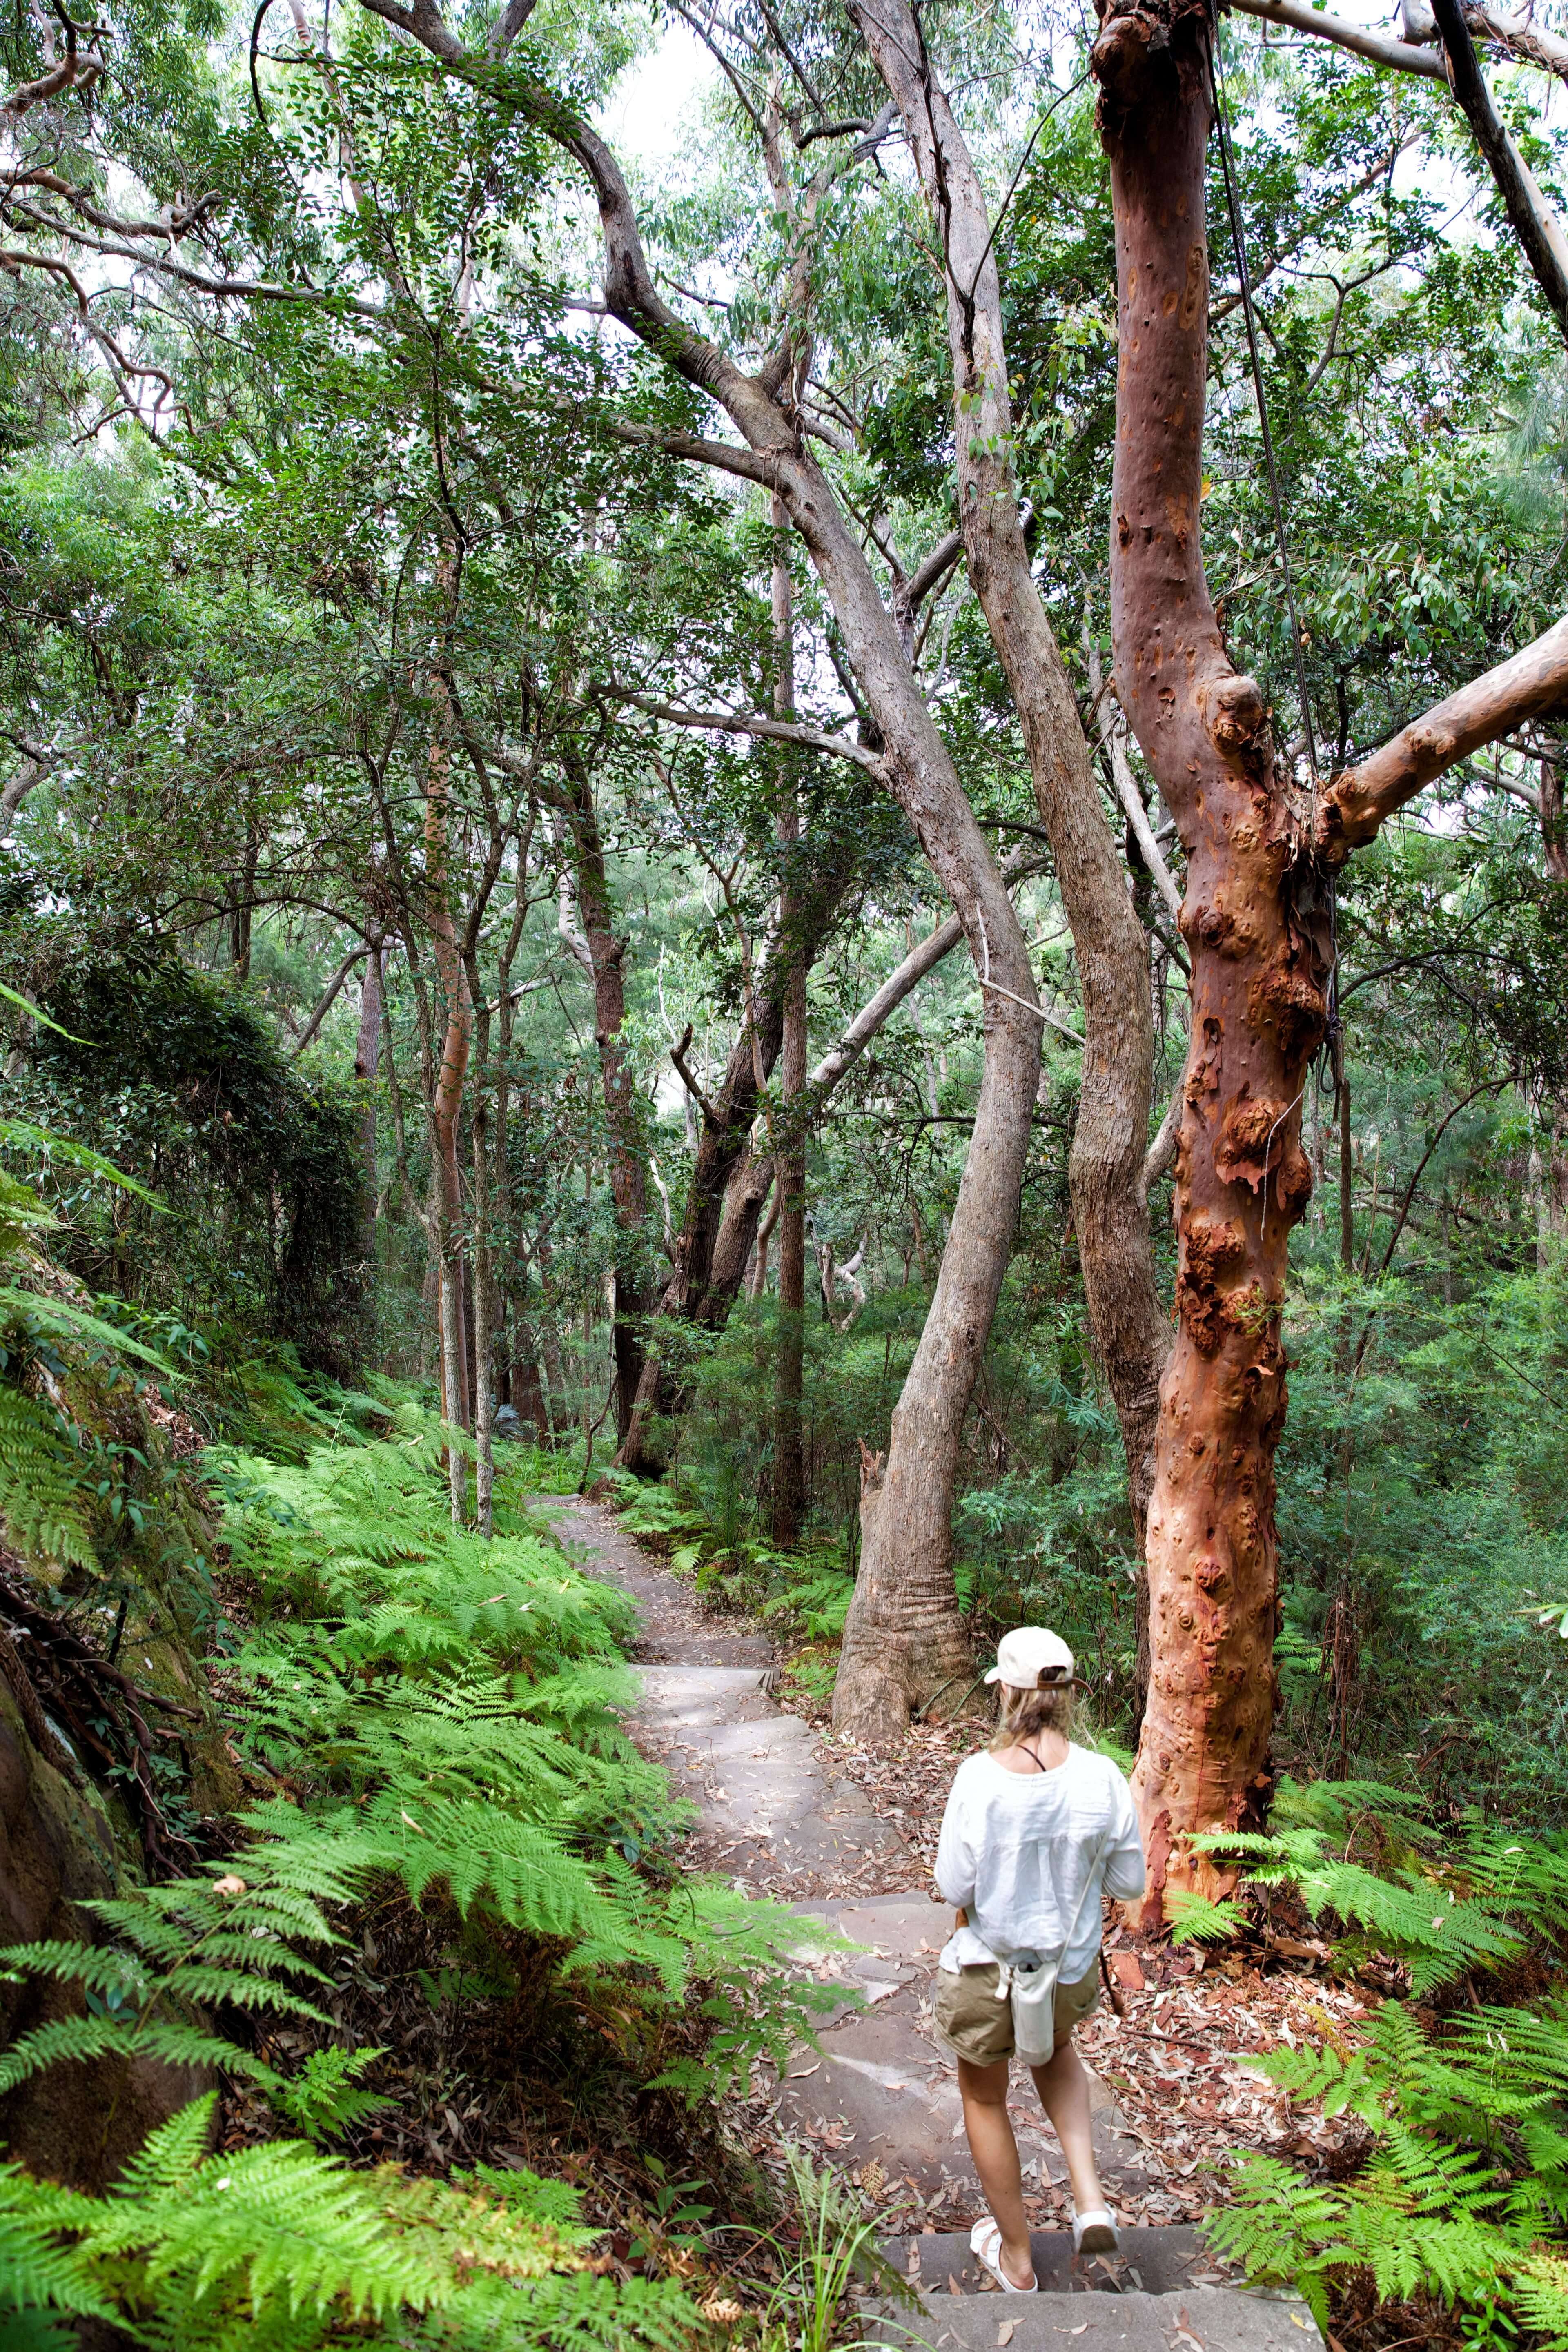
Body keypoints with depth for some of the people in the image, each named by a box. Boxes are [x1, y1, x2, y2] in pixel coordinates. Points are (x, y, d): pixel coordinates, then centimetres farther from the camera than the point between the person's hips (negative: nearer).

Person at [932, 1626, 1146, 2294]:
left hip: (987, 1969, -3)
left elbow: (956, 1887, -18)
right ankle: (1090, 2196, 22)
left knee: (984, 2099, 23)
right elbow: (1129, 1883, -7)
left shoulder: (981, 1776, -25)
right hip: (1072, 1969, 3)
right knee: (1054, 2050, 37)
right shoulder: (1102, 1777, -17)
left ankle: (1016, 2258, 40)